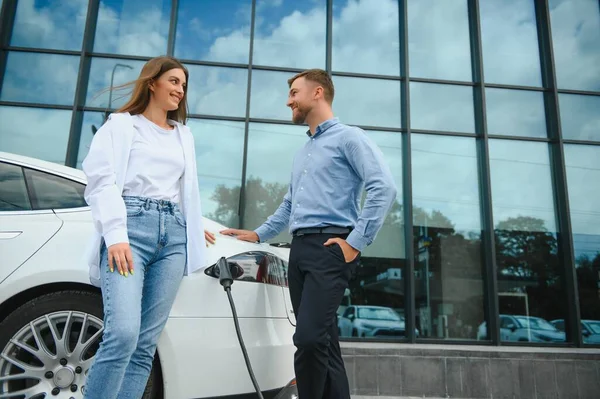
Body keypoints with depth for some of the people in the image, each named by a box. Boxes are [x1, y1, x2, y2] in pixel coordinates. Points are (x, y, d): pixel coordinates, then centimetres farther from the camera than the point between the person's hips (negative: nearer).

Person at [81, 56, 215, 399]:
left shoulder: (184, 134, 25)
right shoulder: (121, 124, 9)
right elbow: (102, 181, -4)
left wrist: (195, 226, 24)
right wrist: (116, 235, -16)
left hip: (174, 234, 5)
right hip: (131, 228, -4)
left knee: (147, 342, -1)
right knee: (123, 333, -20)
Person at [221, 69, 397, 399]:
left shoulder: (348, 138, 0)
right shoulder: (302, 153, 25)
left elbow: (384, 188, -13)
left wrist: (356, 242, -17)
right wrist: (257, 234, 19)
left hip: (330, 247, -8)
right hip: (299, 249, 8)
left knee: (309, 338, -17)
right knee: (322, 341, 7)